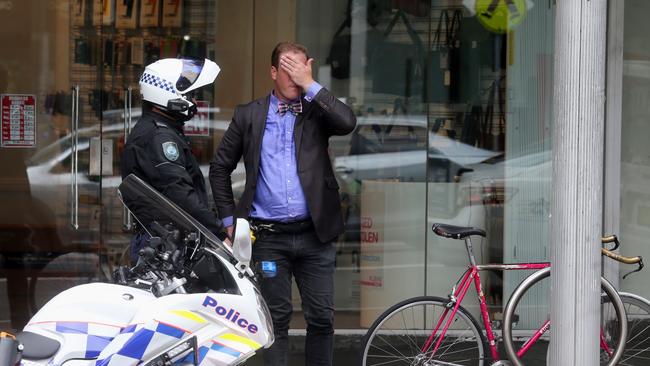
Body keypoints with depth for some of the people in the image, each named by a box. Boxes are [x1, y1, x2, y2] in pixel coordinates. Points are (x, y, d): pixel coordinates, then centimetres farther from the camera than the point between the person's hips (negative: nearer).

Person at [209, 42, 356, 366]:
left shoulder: (317, 111, 6)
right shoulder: (249, 115, 7)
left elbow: (347, 122, -17)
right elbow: (220, 168, 14)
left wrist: (310, 86, -12)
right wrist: (229, 218, 8)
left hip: (314, 233, 0)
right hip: (269, 237, 0)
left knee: (322, 318, 3)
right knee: (277, 318, 5)